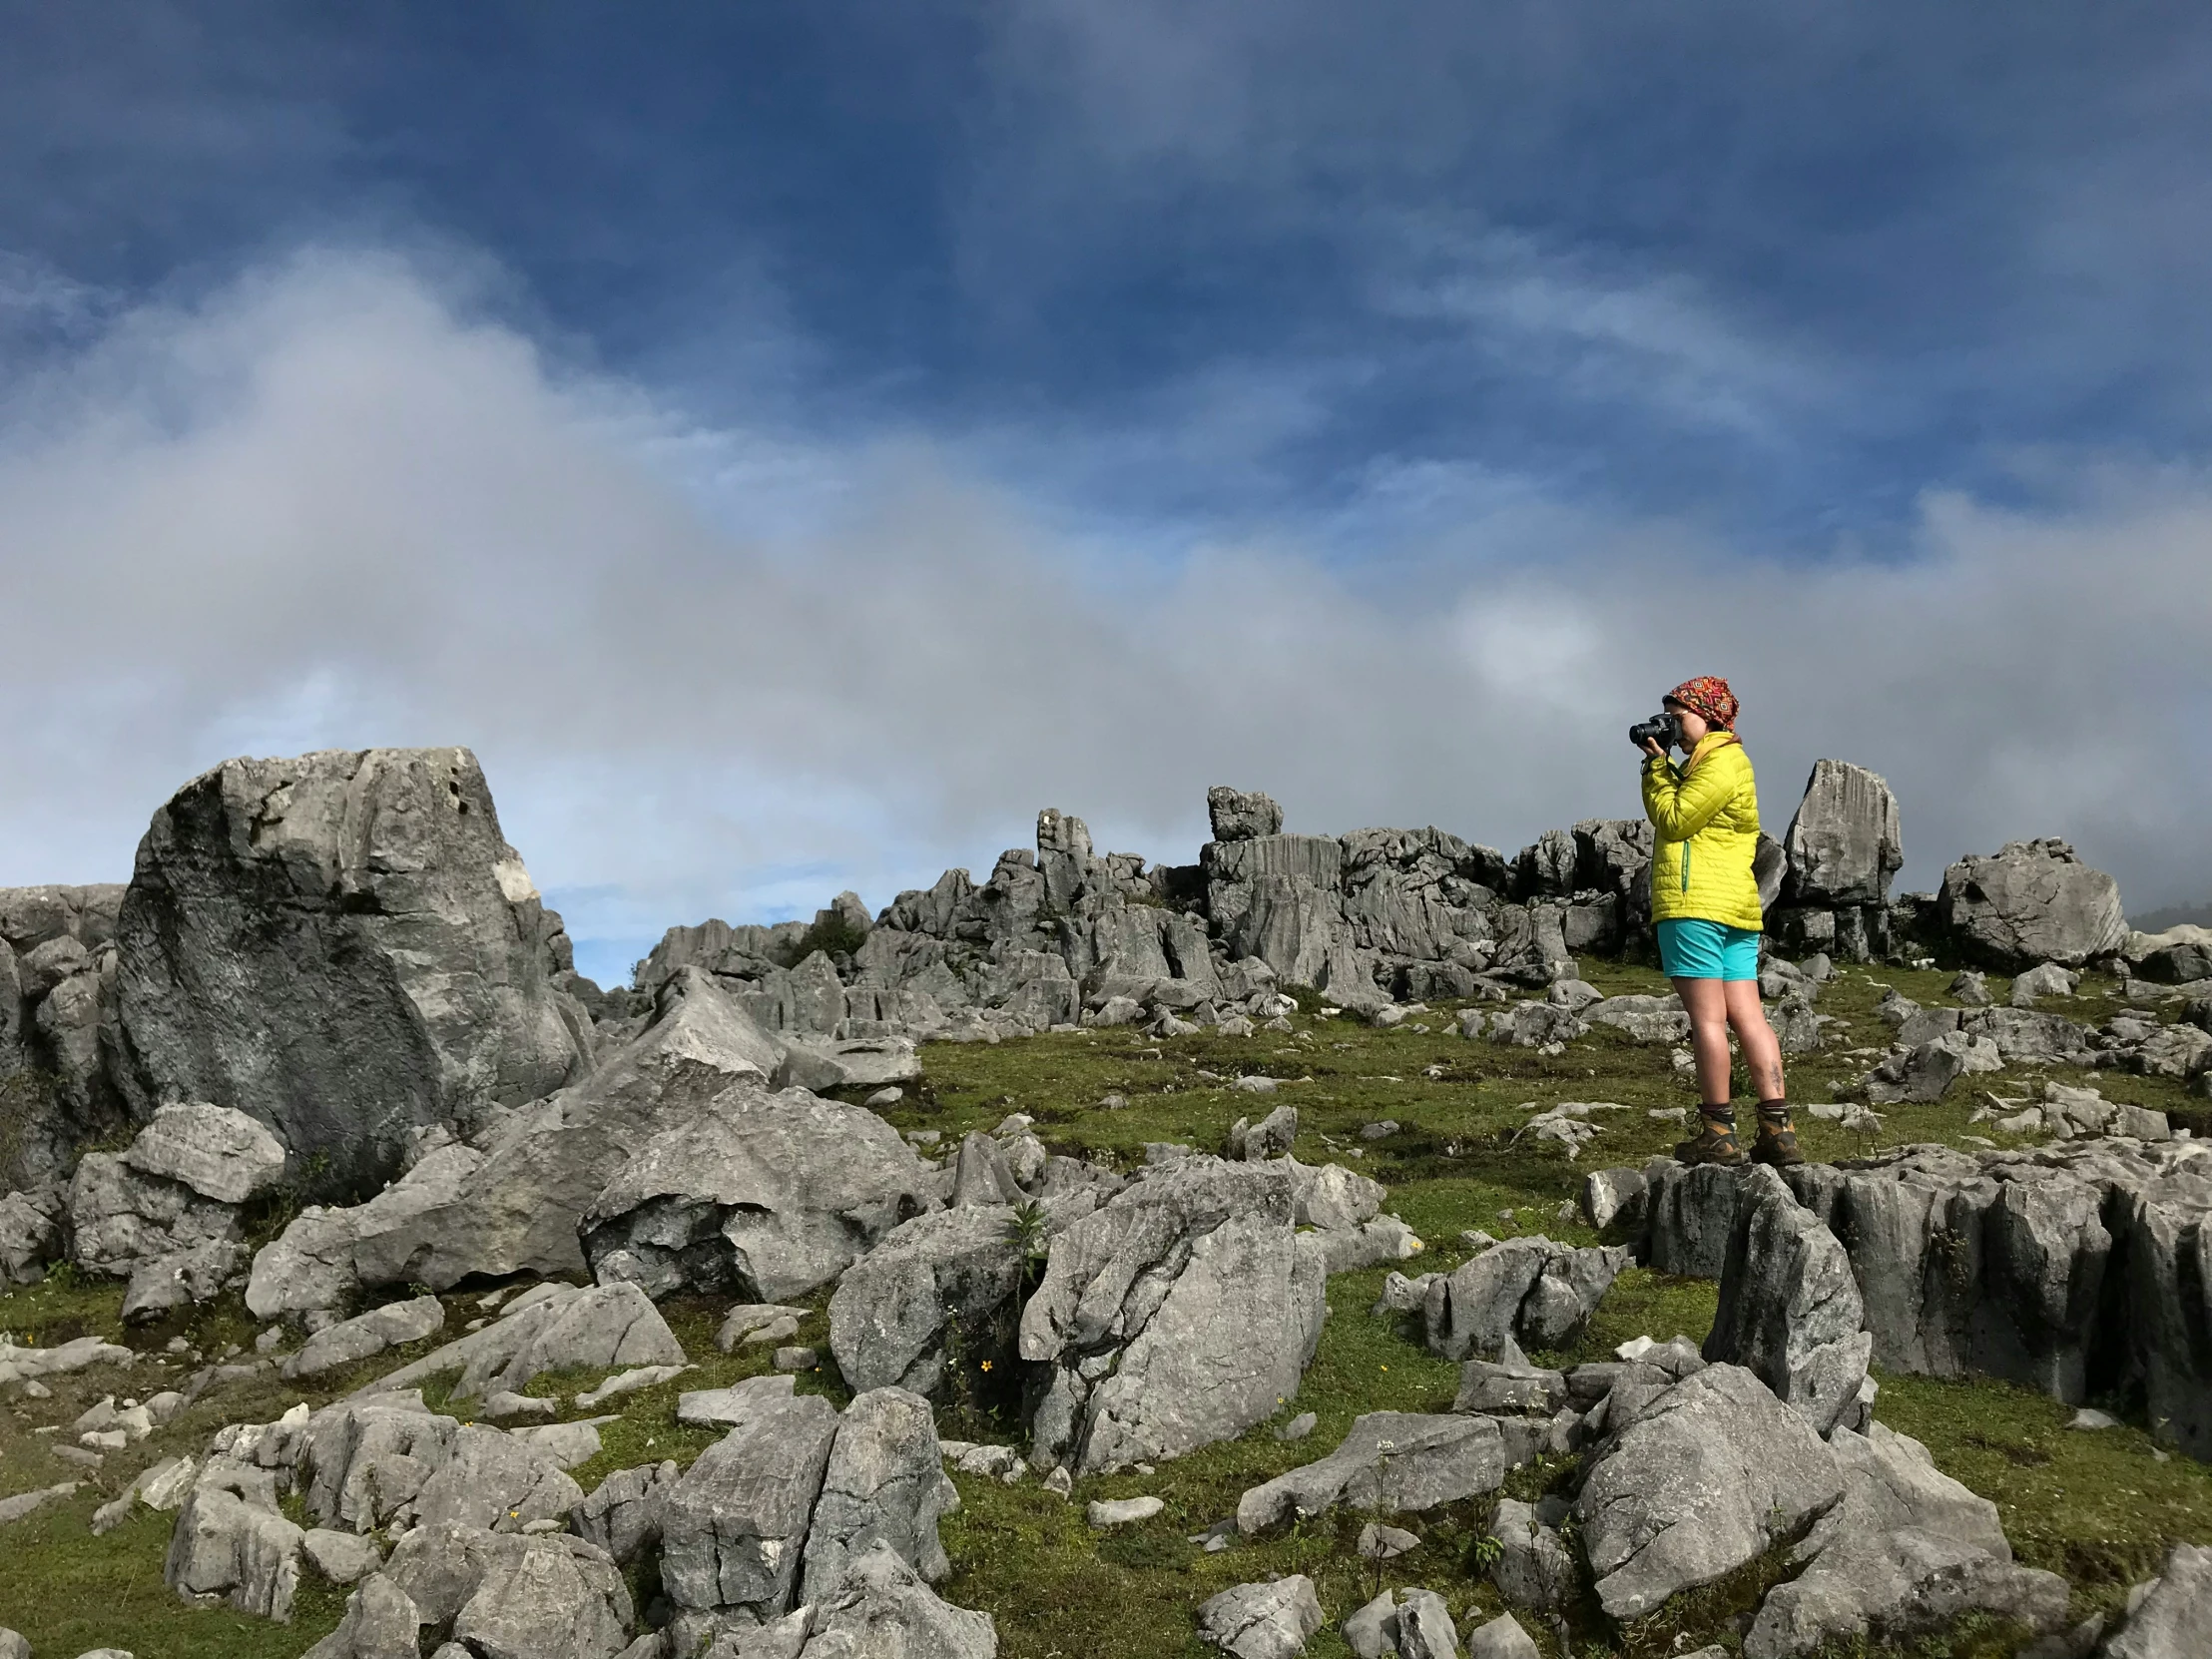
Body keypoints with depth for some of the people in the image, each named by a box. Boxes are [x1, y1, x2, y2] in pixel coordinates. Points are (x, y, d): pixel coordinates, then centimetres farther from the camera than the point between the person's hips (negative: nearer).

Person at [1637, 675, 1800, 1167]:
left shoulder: (1718, 763, -7)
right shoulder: (1732, 761, 25)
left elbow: (1672, 820, -9)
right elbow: (1675, 813, 22)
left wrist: (1657, 766, 0)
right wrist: (1661, 765, 13)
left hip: (1695, 902, -10)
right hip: (1738, 905, 10)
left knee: (1707, 1016, -7)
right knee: (1748, 1015, 4)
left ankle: (1718, 1133, -5)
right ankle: (1778, 1131, 2)